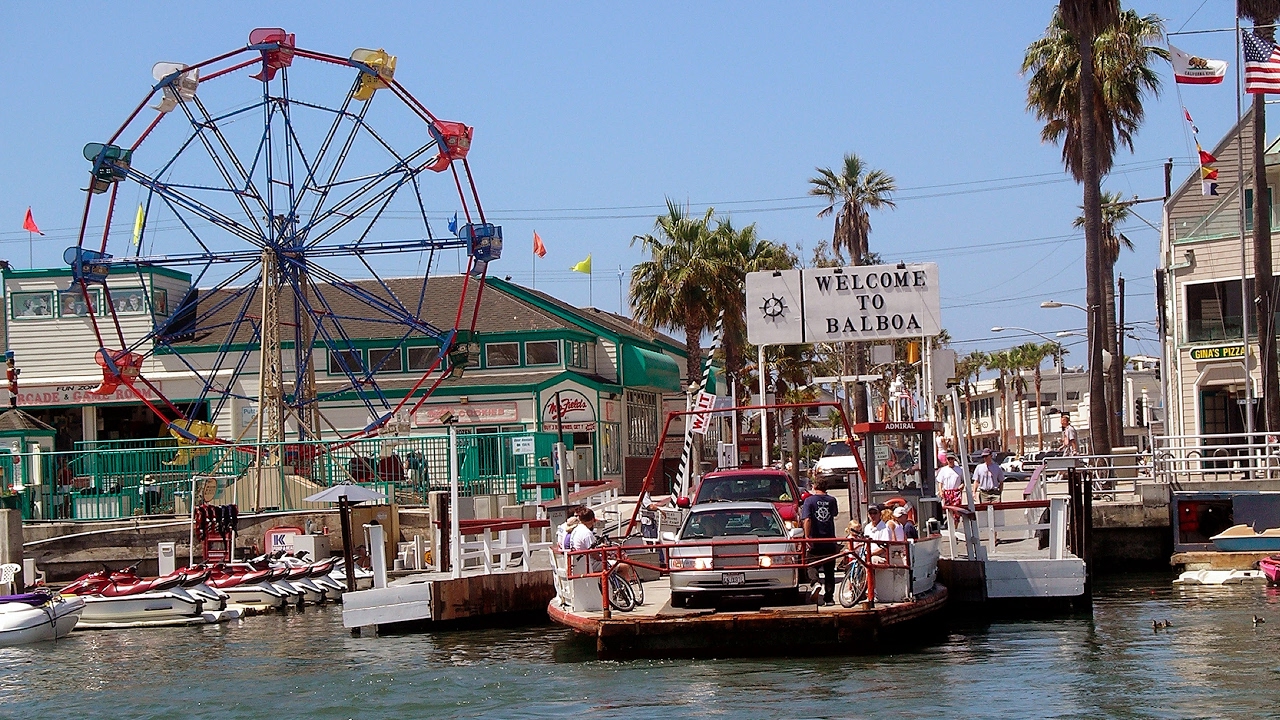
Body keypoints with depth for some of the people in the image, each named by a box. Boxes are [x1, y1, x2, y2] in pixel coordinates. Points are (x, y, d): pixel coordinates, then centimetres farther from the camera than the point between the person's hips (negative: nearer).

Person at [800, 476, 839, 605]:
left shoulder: (809, 500, -5)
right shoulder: (831, 501, 5)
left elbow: (807, 520, -16)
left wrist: (807, 537, -16)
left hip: (815, 541, -3)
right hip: (830, 541, 3)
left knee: (812, 567, 8)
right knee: (829, 572, 10)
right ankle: (829, 597, 9)